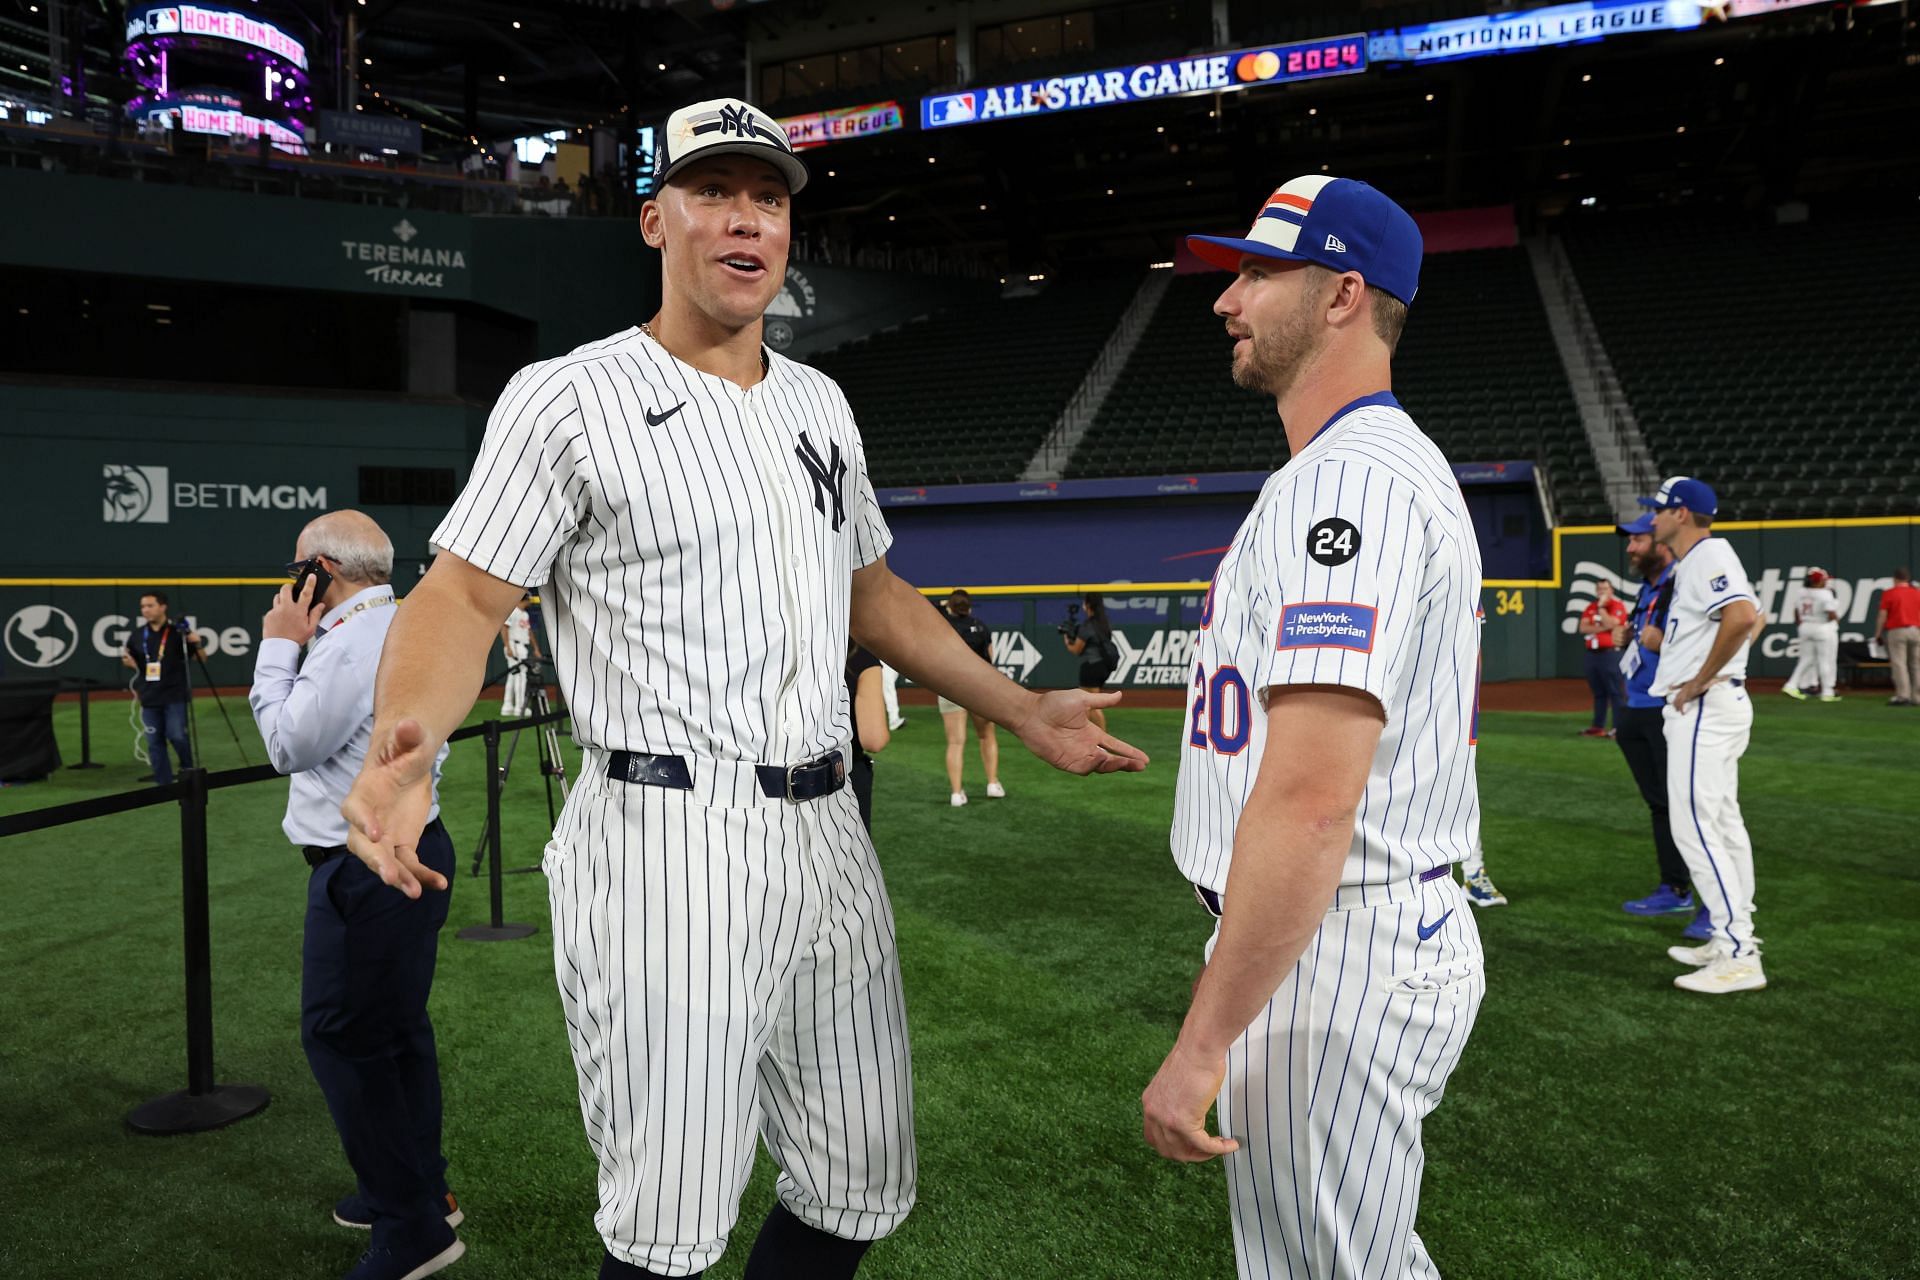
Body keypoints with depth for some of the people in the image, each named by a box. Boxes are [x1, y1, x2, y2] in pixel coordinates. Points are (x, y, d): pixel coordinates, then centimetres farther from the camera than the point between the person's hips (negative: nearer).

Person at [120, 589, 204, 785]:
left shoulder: (179, 631, -4)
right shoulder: (137, 635, 8)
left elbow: (202, 658, -2)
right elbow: (135, 665, 19)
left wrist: (197, 643, -23)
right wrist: (128, 662, -5)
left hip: (175, 695, -4)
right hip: (149, 697, 4)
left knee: (176, 735, -12)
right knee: (154, 742, 6)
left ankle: (189, 770, 13)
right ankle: (163, 782, 14)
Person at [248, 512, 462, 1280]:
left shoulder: (349, 645, -18)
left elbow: (289, 746, -11)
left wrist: (279, 648, -4)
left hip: (366, 867, -10)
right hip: (418, 845, 11)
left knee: (339, 1037, -3)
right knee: (399, 1030, 18)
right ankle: (422, 1191, 30)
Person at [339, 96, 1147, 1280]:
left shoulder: (821, 403, 15)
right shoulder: (570, 398, -4)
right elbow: (464, 596, -9)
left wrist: (1023, 712, 20)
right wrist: (402, 750, -30)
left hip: (827, 836, 7)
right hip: (666, 841, -6)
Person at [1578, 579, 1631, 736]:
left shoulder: (1617, 606, -3)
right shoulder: (1590, 608, 15)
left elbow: (1609, 624, -18)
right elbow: (1583, 628, 2)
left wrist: (1601, 606, -10)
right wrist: (1602, 627, -11)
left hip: (1610, 653, -7)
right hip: (1592, 654, 7)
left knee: (1616, 691, -9)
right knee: (1598, 692, 13)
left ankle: (1619, 727, -11)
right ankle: (1598, 726, 18)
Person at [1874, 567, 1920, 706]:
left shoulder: (1889, 593, -2)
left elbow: (1883, 616, -5)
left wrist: (1877, 634, 2)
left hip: (1896, 631, -4)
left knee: (1898, 663, -5)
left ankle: (1903, 696, -12)